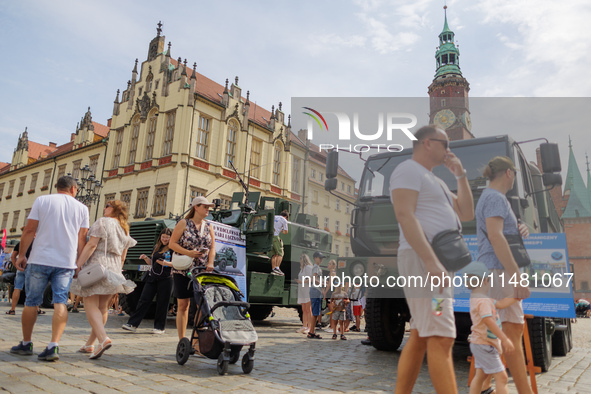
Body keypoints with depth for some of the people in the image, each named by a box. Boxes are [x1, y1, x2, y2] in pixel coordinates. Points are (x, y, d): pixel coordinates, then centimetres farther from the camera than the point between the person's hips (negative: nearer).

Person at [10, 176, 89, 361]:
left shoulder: (42, 200, 3)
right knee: (60, 302, 0)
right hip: (66, 262, 0)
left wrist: (22, 255, 7)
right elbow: (81, 238, 4)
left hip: (40, 259, 0)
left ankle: (26, 344, 24)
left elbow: (29, 230, -1)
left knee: (31, 302, 12)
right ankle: (54, 346, -9)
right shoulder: (81, 208, 6)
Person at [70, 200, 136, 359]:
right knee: (102, 307, 11)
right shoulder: (125, 229, 18)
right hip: (114, 269, 7)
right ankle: (89, 344, 21)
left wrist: (77, 264, -14)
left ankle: (103, 339, -26)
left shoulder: (102, 222, -3)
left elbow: (91, 245, -14)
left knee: (91, 305, -8)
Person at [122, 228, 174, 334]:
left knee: (162, 303, 1)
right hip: (152, 277, 6)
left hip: (165, 278, -6)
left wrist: (165, 263, -21)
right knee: (144, 300, 3)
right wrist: (146, 258, 3)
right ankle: (132, 324, 5)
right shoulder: (157, 247, 17)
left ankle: (160, 327, 13)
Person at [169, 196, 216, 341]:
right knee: (183, 304, 0)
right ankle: (182, 339, 8)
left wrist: (210, 263, -9)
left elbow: (212, 248, 8)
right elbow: (172, 244, -3)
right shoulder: (184, 224, 1)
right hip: (183, 270, -3)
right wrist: (188, 253, -16)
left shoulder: (209, 226, 12)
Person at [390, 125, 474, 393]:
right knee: (441, 339, -12)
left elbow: (466, 214, 23)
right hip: (423, 261, -10)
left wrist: (460, 175, 16)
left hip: (436, 263, 10)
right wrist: (431, 261, -26)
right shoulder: (408, 170, -3)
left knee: (419, 337, 9)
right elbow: (405, 215, -18)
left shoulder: (435, 181, 27)